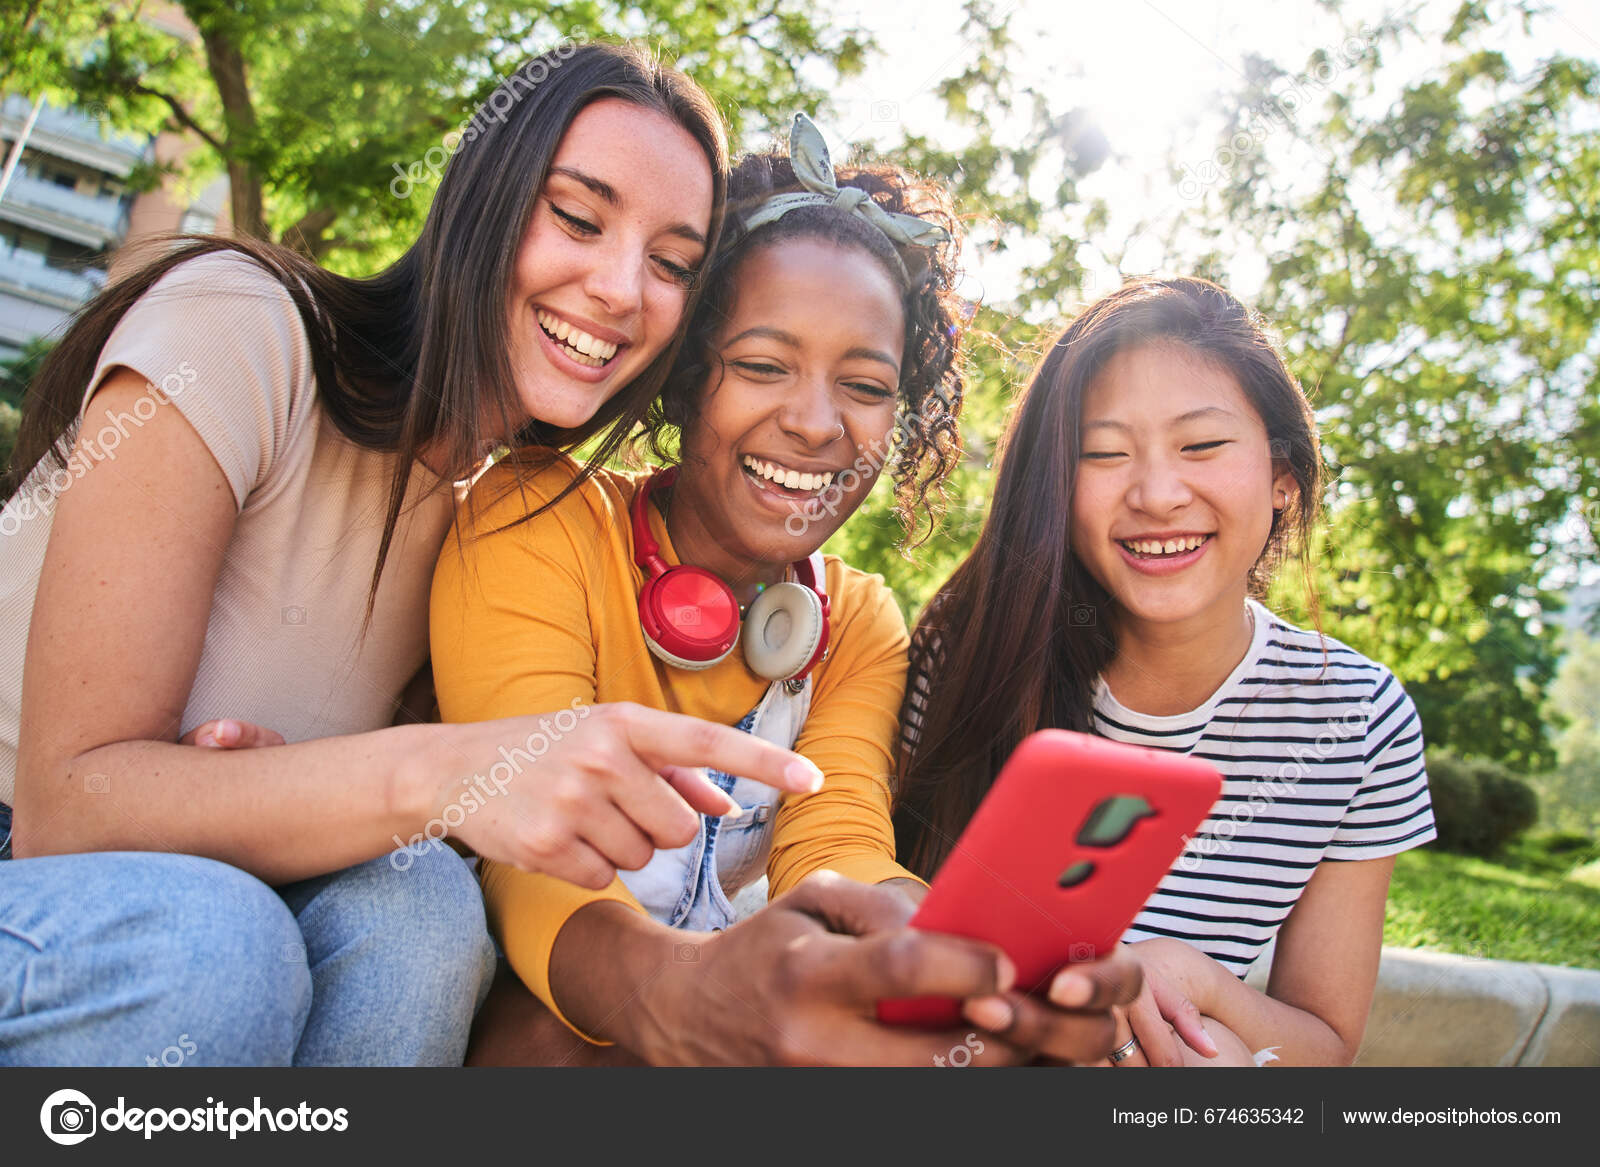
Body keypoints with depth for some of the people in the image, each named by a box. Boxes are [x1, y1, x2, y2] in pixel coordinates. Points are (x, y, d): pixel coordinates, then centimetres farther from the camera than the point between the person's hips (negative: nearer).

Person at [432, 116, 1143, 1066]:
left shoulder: (861, 624, 3)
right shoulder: (541, 527, -14)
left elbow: (835, 853, -13)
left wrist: (976, 957, -37)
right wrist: (674, 992, -48)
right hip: (510, 1015, -3)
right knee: (548, 1031, -37)